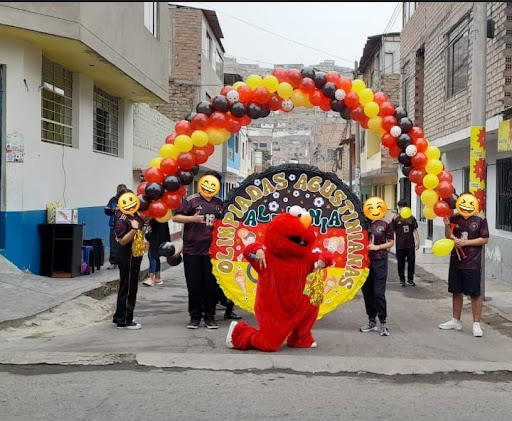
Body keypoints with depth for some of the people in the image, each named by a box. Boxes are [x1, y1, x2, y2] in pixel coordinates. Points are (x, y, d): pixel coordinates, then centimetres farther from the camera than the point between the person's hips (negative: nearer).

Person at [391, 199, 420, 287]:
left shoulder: (412, 218, 2)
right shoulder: (396, 219, -3)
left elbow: (415, 230, 8)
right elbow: (393, 231, 1)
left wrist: (418, 241, 5)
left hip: (410, 244, 1)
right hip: (400, 245, -1)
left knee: (411, 262, 5)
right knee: (401, 263, 6)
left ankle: (410, 279, 19)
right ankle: (402, 279, 17)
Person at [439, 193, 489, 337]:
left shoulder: (480, 219, -7)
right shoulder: (454, 218, 2)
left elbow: (485, 239, -8)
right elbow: (448, 237, 1)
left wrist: (465, 242, -16)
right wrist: (447, 225, -17)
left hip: (472, 264, -4)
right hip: (455, 262, 4)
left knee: (475, 294, 1)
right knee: (456, 292, 13)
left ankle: (476, 324, 9)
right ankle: (456, 321, 26)